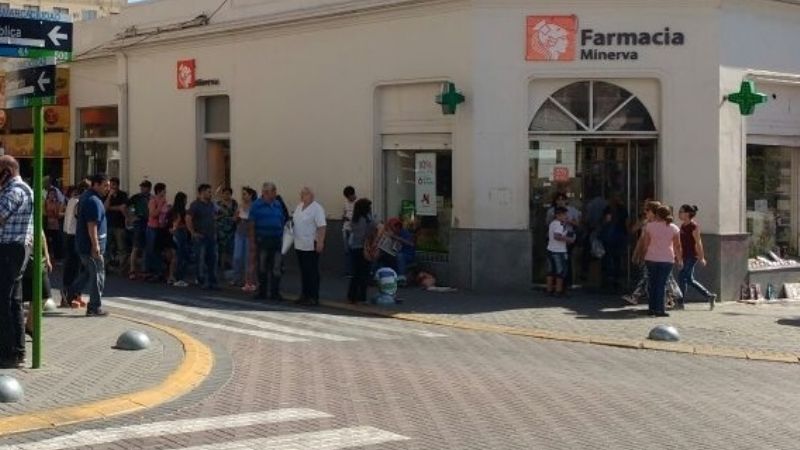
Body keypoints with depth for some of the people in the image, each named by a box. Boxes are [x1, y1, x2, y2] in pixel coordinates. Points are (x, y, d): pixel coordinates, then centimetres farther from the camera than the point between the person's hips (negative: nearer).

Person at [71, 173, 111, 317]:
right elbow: (92, 225, -25)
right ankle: (95, 307, 3)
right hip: (91, 245, -10)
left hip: (83, 244, 10)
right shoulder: (94, 201, -19)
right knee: (97, 275, -2)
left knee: (86, 272, 21)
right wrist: (95, 246, -26)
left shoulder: (85, 197, 15)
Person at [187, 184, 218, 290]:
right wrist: (193, 233, -16)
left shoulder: (211, 205, 14)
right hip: (200, 237, -7)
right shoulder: (195, 205, -8)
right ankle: (202, 282, 4)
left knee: (212, 259, 6)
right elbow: (188, 219, -16)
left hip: (211, 237, 7)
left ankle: (212, 282, 12)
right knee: (201, 260, -2)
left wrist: (215, 231, 14)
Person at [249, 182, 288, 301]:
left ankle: (275, 292, 9)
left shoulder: (278, 204, 9)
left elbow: (283, 220, 14)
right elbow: (252, 223, -3)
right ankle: (262, 292, 16)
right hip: (262, 240, -3)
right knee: (262, 268, 6)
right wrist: (253, 238, -8)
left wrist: (283, 237, 10)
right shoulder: (257, 205, -3)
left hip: (277, 239, 3)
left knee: (277, 268, 2)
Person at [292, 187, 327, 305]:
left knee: (312, 272, -4)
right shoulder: (299, 207, 13)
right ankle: (305, 294, 19)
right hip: (300, 245, 8)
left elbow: (322, 226, -18)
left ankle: (314, 297, 0)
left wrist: (320, 242, -24)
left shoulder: (317, 208, -13)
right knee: (303, 271, 12)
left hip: (311, 246, -8)